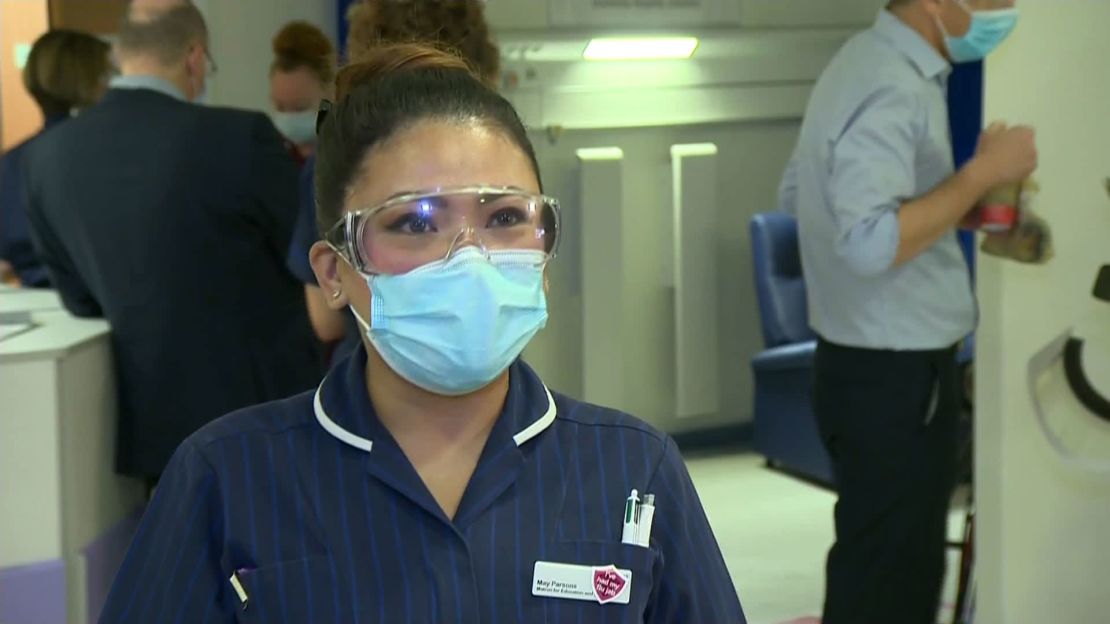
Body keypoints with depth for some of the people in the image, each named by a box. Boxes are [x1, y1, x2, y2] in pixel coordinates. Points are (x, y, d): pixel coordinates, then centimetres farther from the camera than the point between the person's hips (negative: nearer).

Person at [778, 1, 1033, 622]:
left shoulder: (869, 64, 10)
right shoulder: (892, 91, -22)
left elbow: (799, 191, 20)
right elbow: (872, 244, -31)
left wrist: (961, 202, 15)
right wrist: (982, 173, -22)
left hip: (880, 367, 10)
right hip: (895, 377, -10)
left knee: (897, 571, 18)